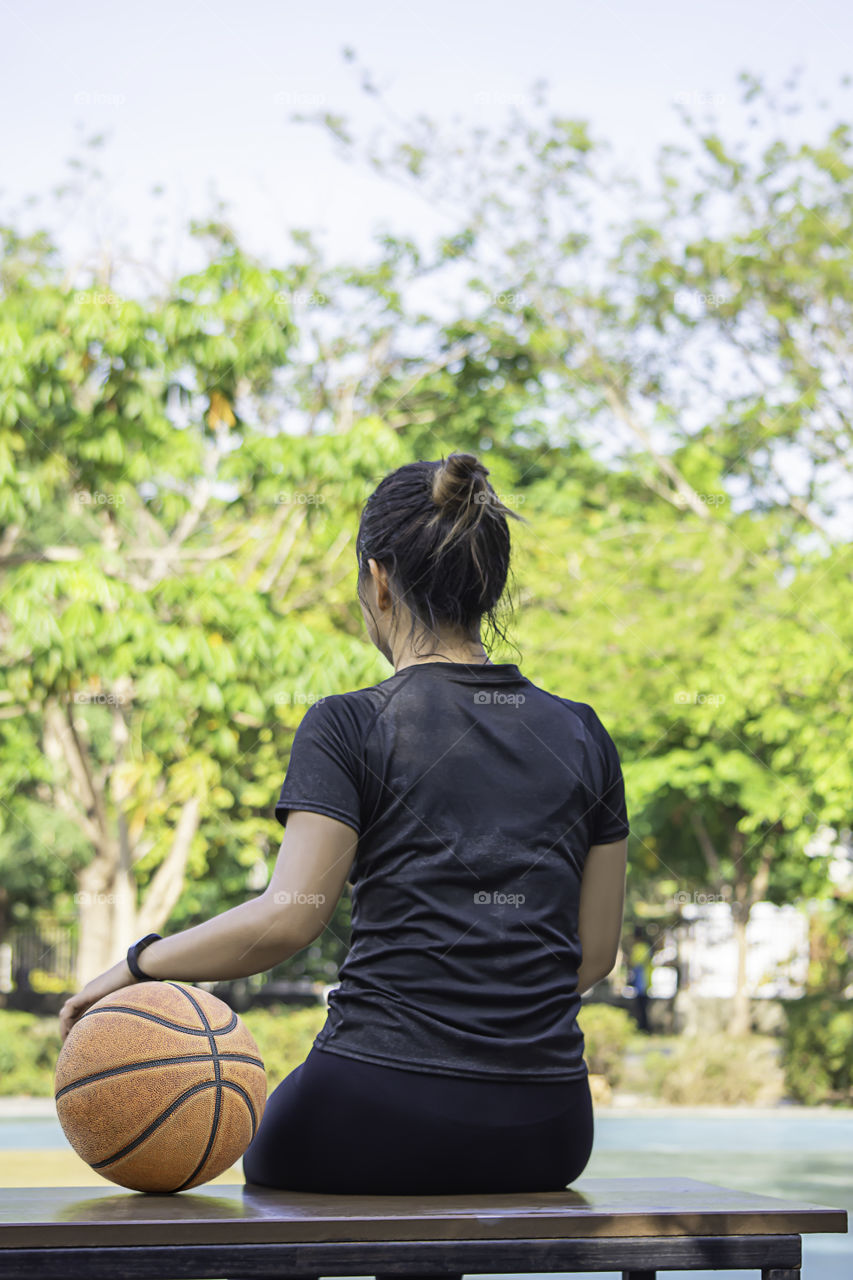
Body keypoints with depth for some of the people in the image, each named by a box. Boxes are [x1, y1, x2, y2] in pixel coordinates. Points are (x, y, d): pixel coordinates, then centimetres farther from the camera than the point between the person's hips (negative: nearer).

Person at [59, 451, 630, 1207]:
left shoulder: (350, 727, -6)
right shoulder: (582, 735, 8)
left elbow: (289, 918, -16)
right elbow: (596, 952, 10)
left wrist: (141, 963, -4)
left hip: (382, 1115, -4)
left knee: (273, 1166, 30)